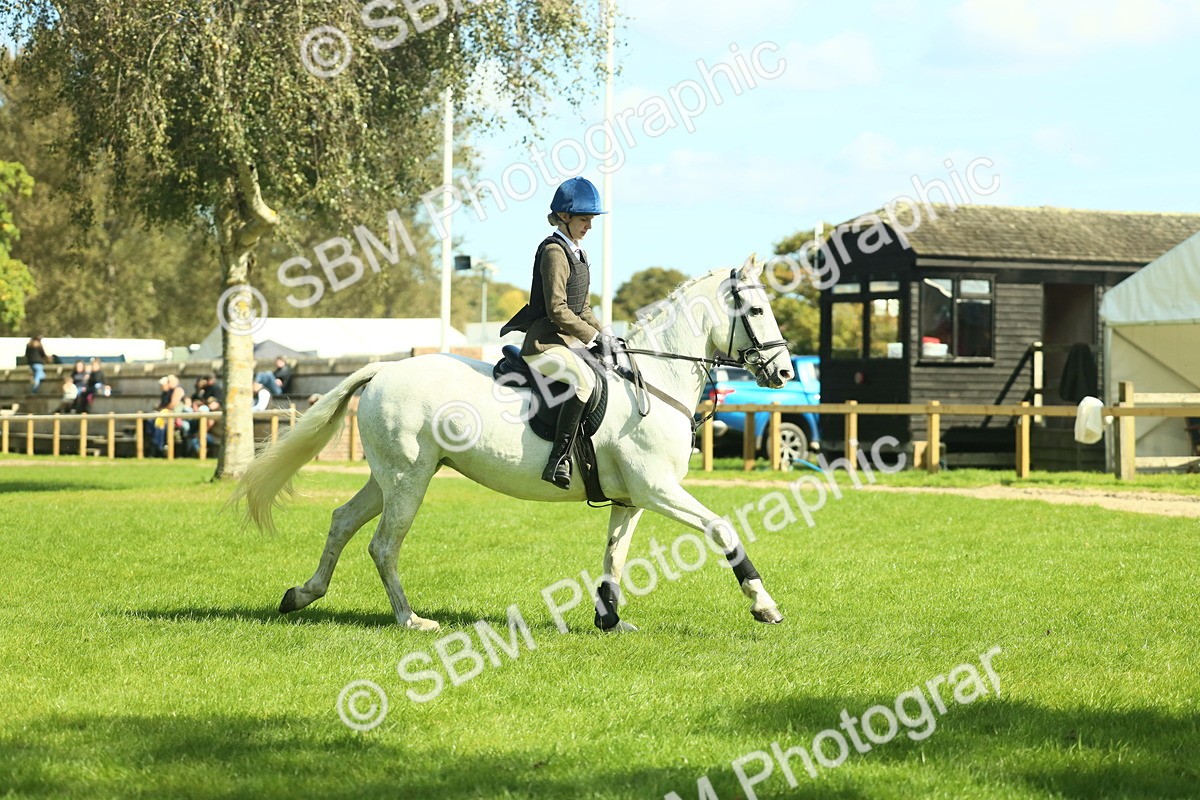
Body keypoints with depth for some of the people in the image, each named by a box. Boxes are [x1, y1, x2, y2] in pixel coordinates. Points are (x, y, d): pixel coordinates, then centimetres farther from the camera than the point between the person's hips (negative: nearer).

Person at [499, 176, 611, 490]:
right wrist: (593, 336, -14)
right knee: (584, 379, -36)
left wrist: (603, 335, 11)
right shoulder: (554, 251, -11)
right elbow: (557, 310, -19)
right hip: (545, 344, -11)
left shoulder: (577, 253, 18)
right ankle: (559, 461, -39)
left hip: (568, 343, 11)